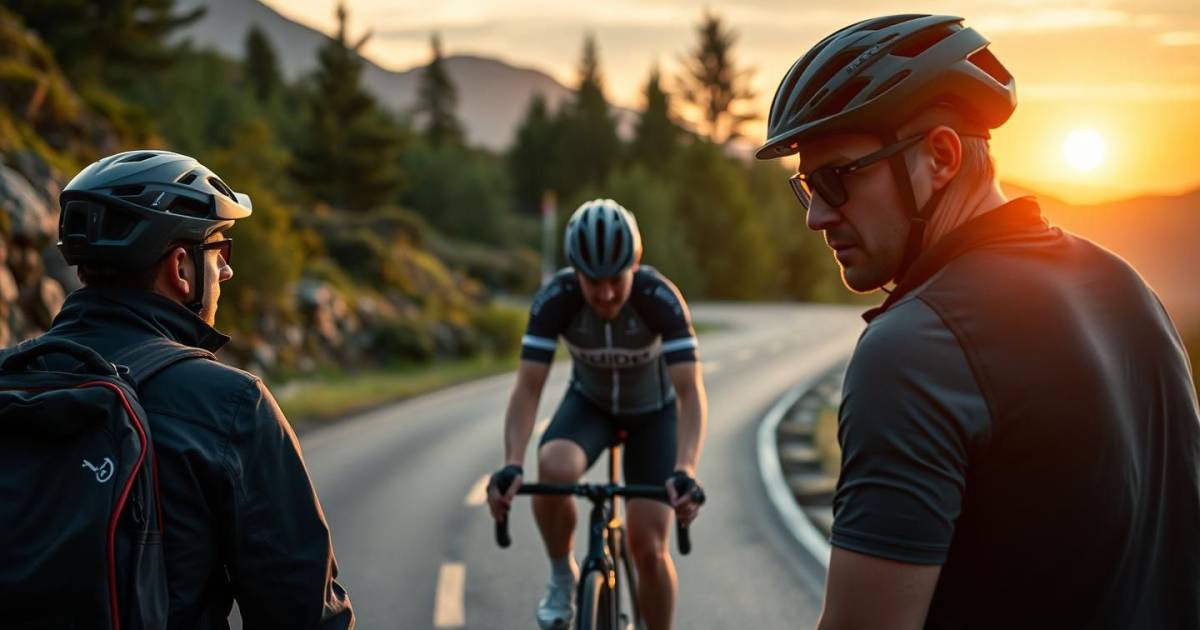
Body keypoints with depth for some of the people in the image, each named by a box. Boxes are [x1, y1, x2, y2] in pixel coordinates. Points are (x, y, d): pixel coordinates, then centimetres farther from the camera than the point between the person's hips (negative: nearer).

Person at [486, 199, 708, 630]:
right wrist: (512, 465, -47)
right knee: (553, 470, -32)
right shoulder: (555, 300, -29)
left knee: (648, 548, -9)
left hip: (654, 412, -1)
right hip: (589, 404, 1)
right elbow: (527, 388, -32)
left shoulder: (661, 299, -33)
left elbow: (690, 392, -38)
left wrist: (685, 471, -53)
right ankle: (562, 576, -5)